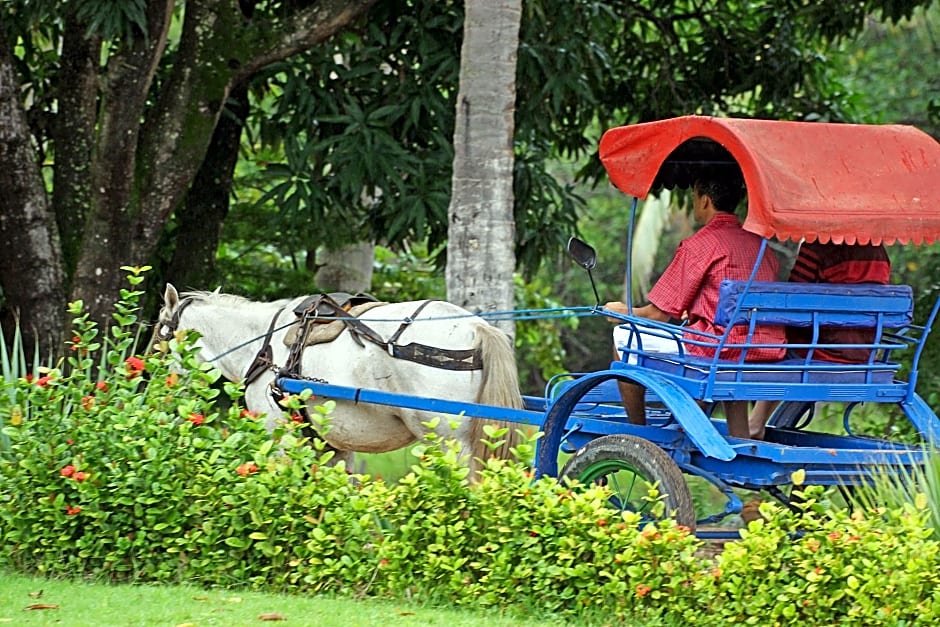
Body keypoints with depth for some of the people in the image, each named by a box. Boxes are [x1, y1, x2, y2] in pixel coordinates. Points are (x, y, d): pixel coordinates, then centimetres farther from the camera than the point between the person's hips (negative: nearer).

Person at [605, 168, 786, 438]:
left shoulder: (698, 246, -7)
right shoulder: (758, 244, 13)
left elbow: (658, 313, -3)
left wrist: (623, 312, 18)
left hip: (716, 349, -8)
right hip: (768, 351, 8)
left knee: (624, 338, 8)